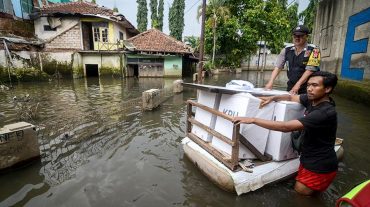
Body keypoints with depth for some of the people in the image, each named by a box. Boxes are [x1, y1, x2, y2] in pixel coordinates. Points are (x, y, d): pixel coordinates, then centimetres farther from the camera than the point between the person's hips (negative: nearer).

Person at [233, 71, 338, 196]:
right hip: (309, 158, 8)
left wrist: (253, 120, -39)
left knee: (299, 193, 9)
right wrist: (272, 98, -10)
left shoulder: (325, 112, -31)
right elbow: (291, 97, 12)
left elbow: (286, 127, -38)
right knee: (298, 188, 20)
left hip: (320, 166, -8)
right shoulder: (312, 99, -5)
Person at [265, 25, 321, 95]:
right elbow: (278, 67, -3)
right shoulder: (286, 50, 3)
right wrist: (270, 82, -16)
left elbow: (310, 70, -16)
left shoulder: (313, 50, -8)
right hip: (290, 87, 4)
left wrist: (297, 85, -24)